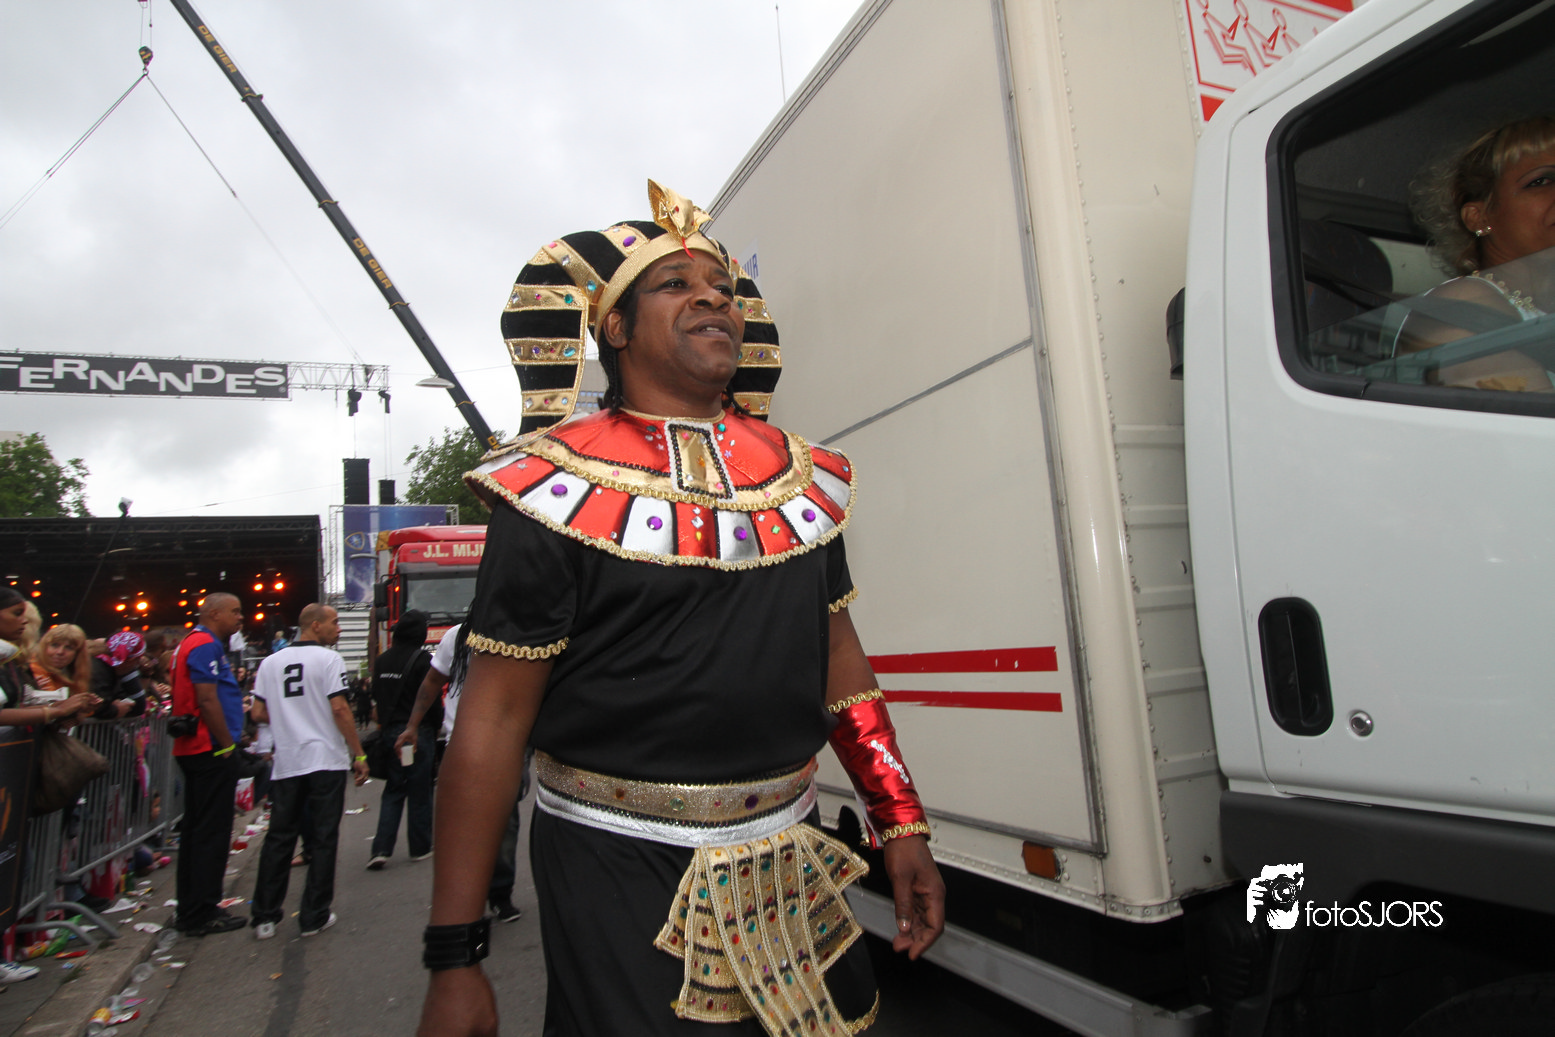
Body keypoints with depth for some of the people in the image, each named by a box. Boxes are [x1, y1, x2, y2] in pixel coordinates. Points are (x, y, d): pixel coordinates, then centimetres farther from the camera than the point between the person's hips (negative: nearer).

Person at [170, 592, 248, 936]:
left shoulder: (190, 643, 18)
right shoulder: (206, 645, -15)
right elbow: (207, 700, -22)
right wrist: (227, 744, -16)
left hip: (192, 749, 11)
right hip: (212, 751, -11)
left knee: (197, 830, 15)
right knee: (211, 833, -4)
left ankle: (189, 910, 23)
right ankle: (202, 914, 2)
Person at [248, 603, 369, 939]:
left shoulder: (270, 662, 9)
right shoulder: (328, 659, -9)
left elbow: (258, 713, 9)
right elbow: (339, 709, -15)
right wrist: (359, 754, -9)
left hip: (285, 763, 5)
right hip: (326, 760, -5)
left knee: (278, 838, 13)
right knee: (324, 838, 4)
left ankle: (264, 918, 16)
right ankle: (314, 917, 9)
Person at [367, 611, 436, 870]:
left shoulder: (382, 661, 6)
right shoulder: (423, 660, -12)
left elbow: (376, 698, 11)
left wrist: (385, 724, 18)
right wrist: (434, 730, 2)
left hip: (390, 732, 5)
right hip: (418, 732, -5)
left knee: (393, 790, 13)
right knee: (420, 792, 6)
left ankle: (381, 849, 4)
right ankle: (420, 847, 15)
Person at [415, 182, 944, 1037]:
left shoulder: (803, 478, 4)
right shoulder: (559, 490, -11)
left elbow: (839, 657, 10)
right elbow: (494, 715, -11)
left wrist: (901, 825, 8)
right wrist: (454, 955, -9)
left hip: (789, 859, 6)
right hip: (620, 870, -5)